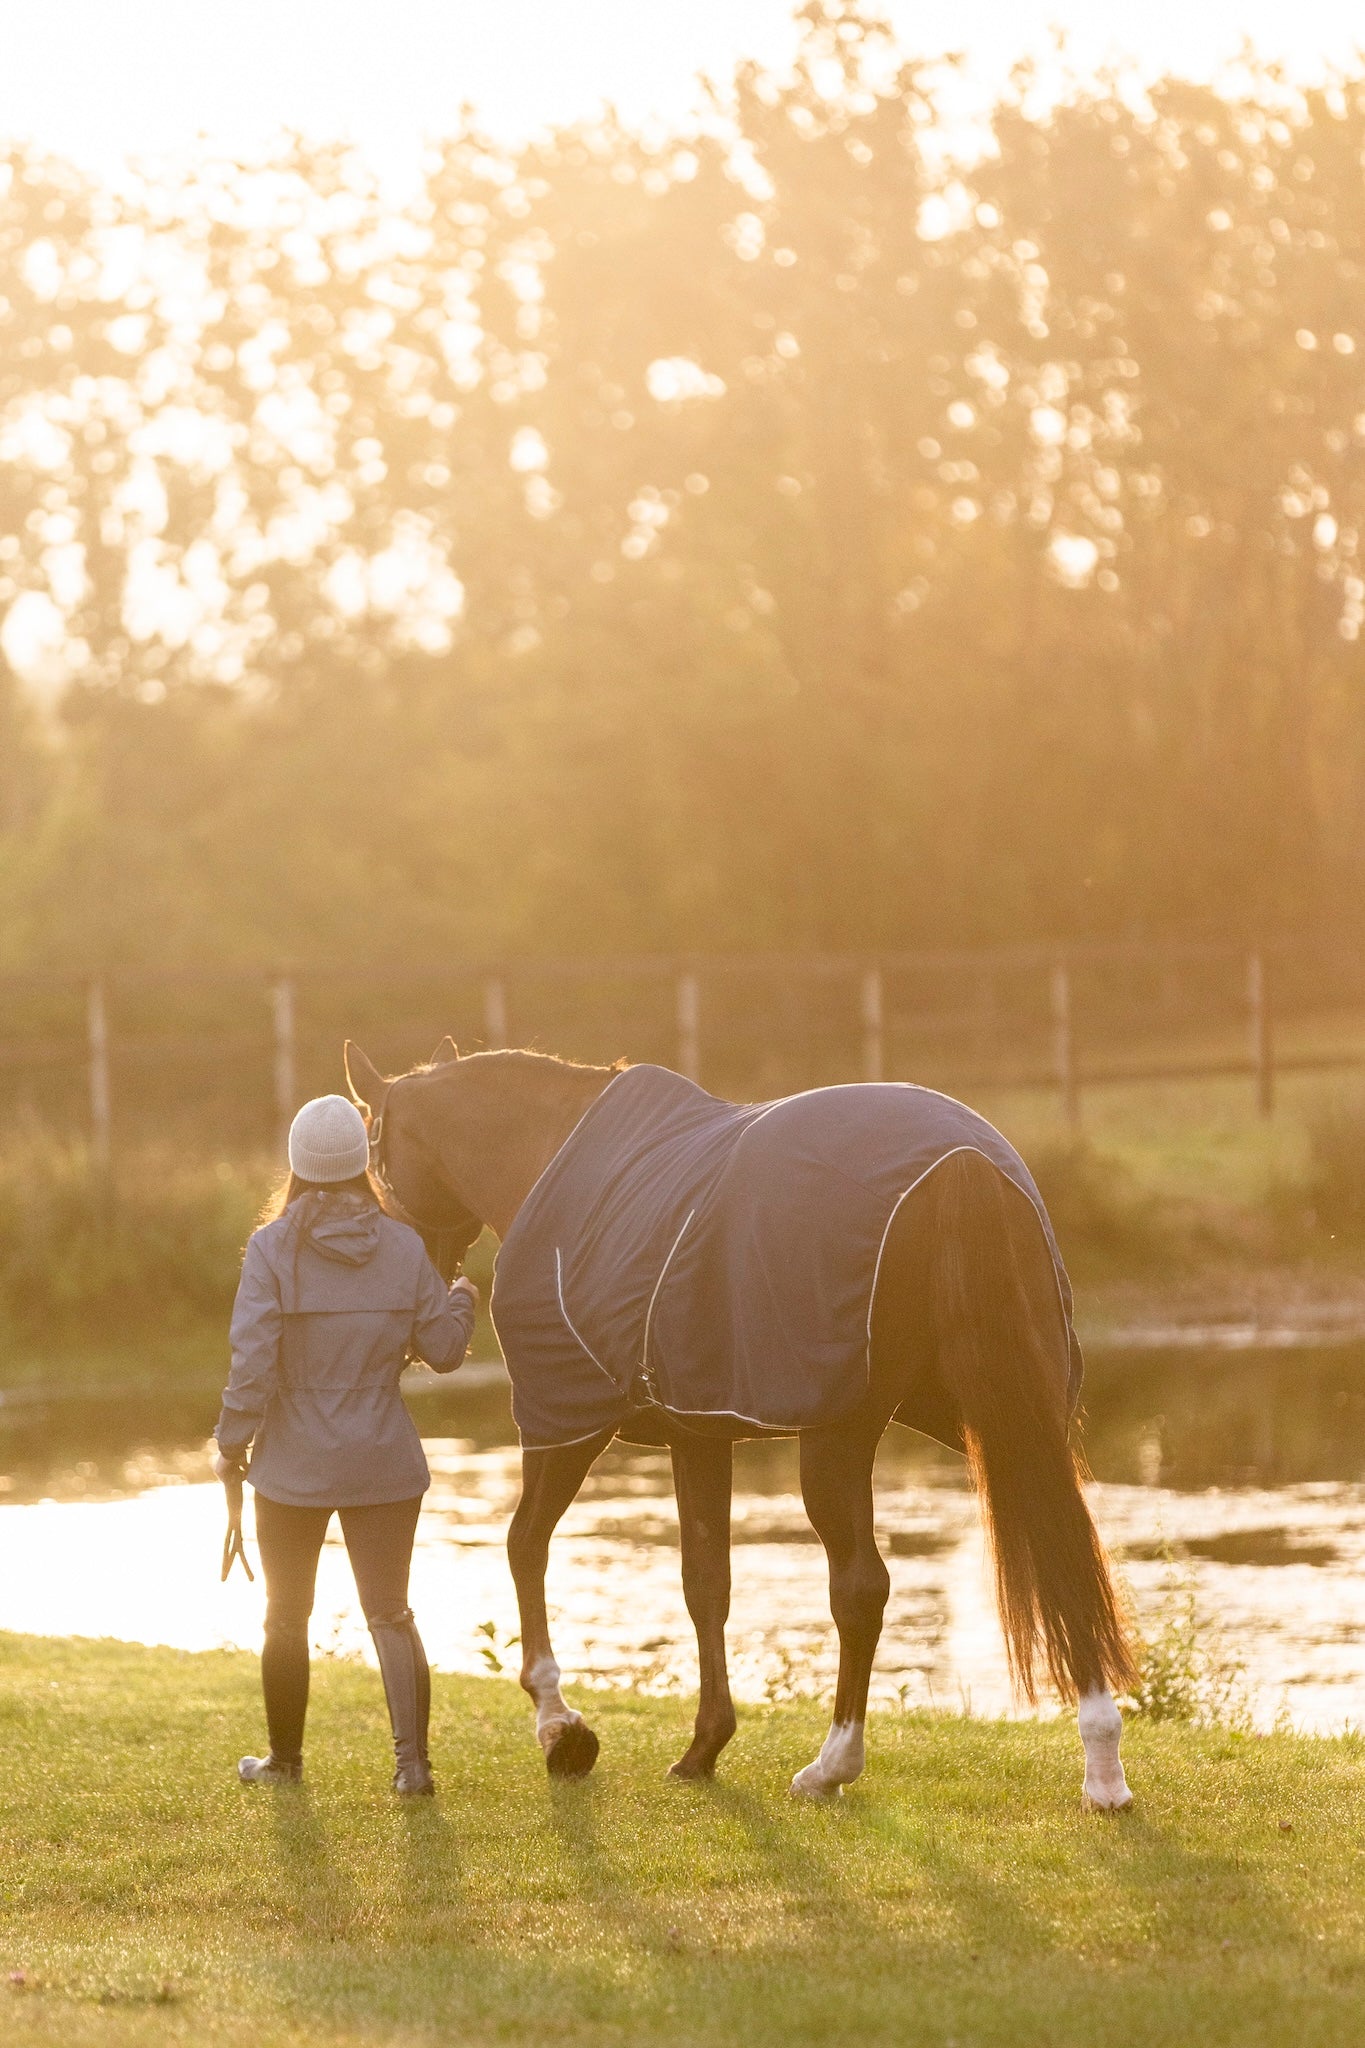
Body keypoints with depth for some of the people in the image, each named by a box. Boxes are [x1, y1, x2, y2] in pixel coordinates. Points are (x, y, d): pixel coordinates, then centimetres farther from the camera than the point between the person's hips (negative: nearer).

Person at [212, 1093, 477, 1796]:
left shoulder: (272, 1248, -12)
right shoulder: (404, 1246, -4)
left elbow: (252, 1361, -16)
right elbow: (443, 1348, 3)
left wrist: (231, 1443, -2)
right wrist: (462, 1298, 24)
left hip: (294, 1465, -2)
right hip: (384, 1461, 2)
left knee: (286, 1615, 15)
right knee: (390, 1612, 7)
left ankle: (285, 1757, 26)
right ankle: (412, 1760, -5)